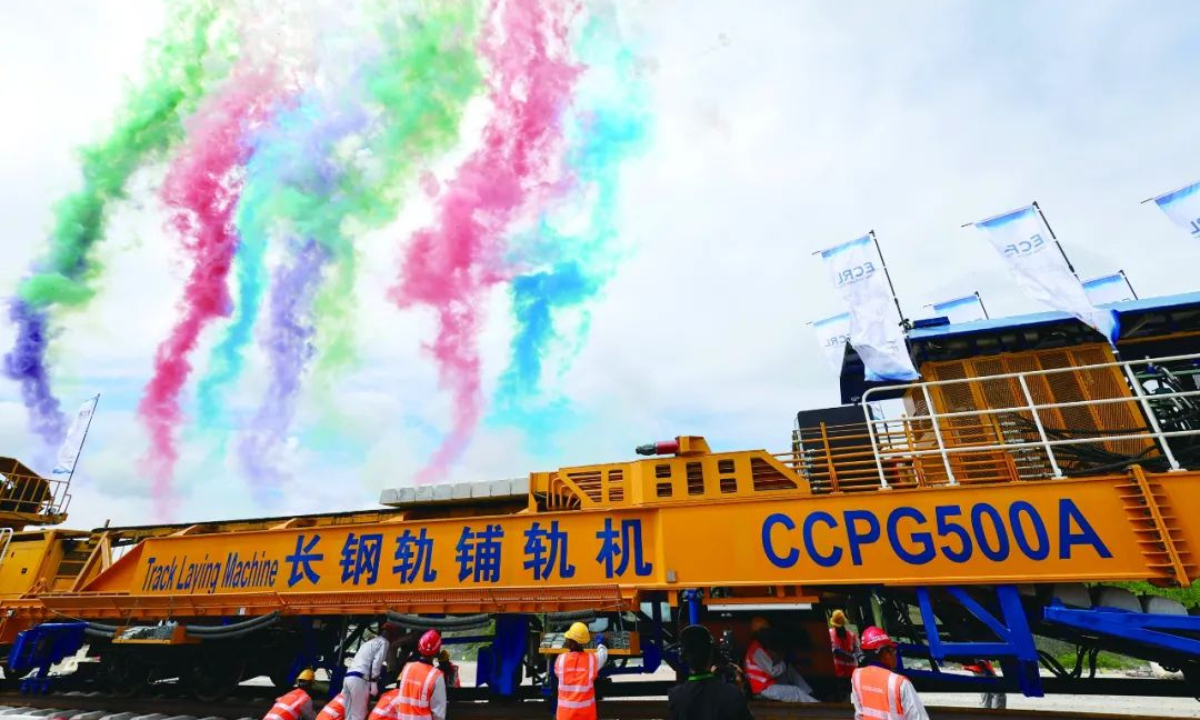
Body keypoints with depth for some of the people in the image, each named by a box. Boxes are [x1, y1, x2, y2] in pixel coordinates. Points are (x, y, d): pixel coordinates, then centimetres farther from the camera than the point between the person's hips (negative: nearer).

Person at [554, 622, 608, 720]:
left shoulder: (561, 659, -13)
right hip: (586, 709, 0)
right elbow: (603, 654, 10)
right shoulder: (592, 659, -12)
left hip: (566, 710, 0)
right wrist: (600, 644, 31)